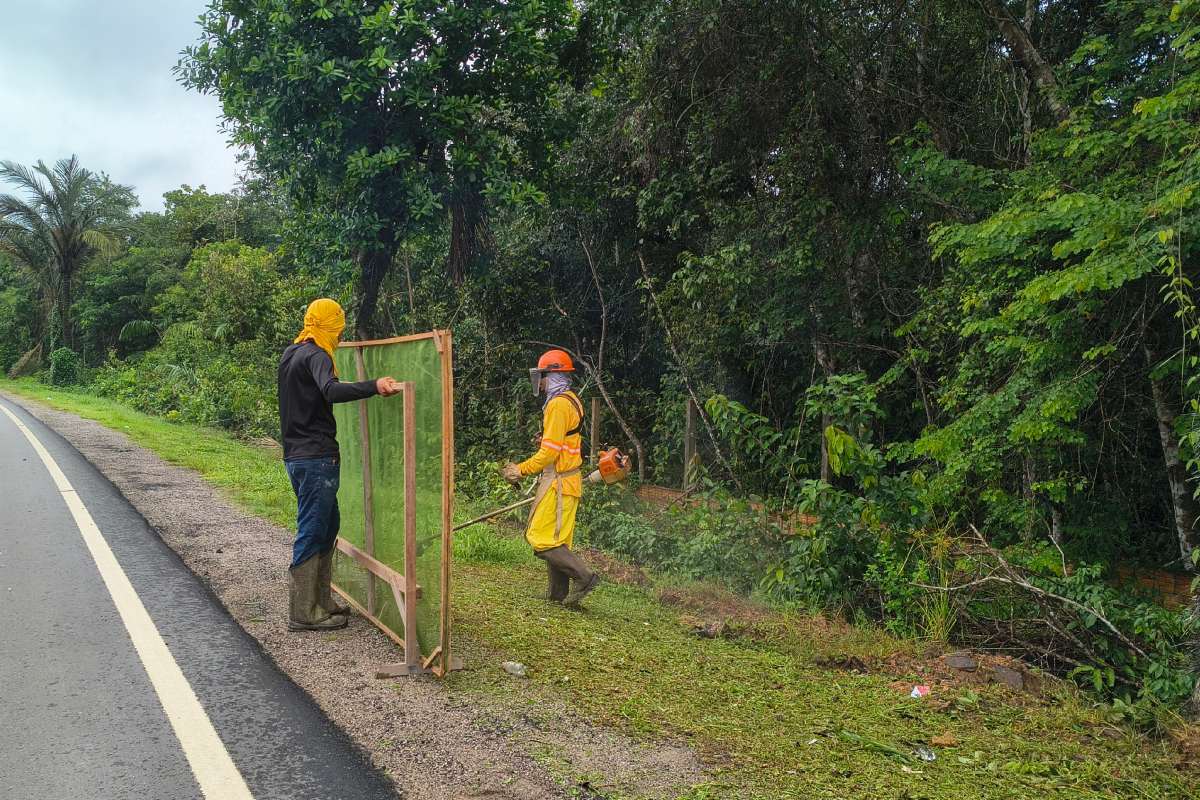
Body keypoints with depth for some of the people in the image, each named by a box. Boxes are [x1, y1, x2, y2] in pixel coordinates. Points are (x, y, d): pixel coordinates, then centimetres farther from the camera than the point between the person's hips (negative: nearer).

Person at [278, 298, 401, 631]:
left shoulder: (290, 354, 15)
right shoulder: (315, 356, -15)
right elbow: (332, 391, -35)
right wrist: (374, 386, -46)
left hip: (296, 455, 10)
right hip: (316, 457, -10)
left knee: (327, 525, 17)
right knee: (312, 532, -3)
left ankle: (320, 600, 24)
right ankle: (303, 613, 3)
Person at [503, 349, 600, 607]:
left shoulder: (558, 404, -17)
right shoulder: (570, 400, 15)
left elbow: (550, 450, -21)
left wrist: (522, 470, -11)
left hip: (558, 482, -10)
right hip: (566, 480, 10)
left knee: (542, 539, -7)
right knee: (557, 540, 14)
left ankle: (584, 577, -7)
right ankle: (559, 594, 20)